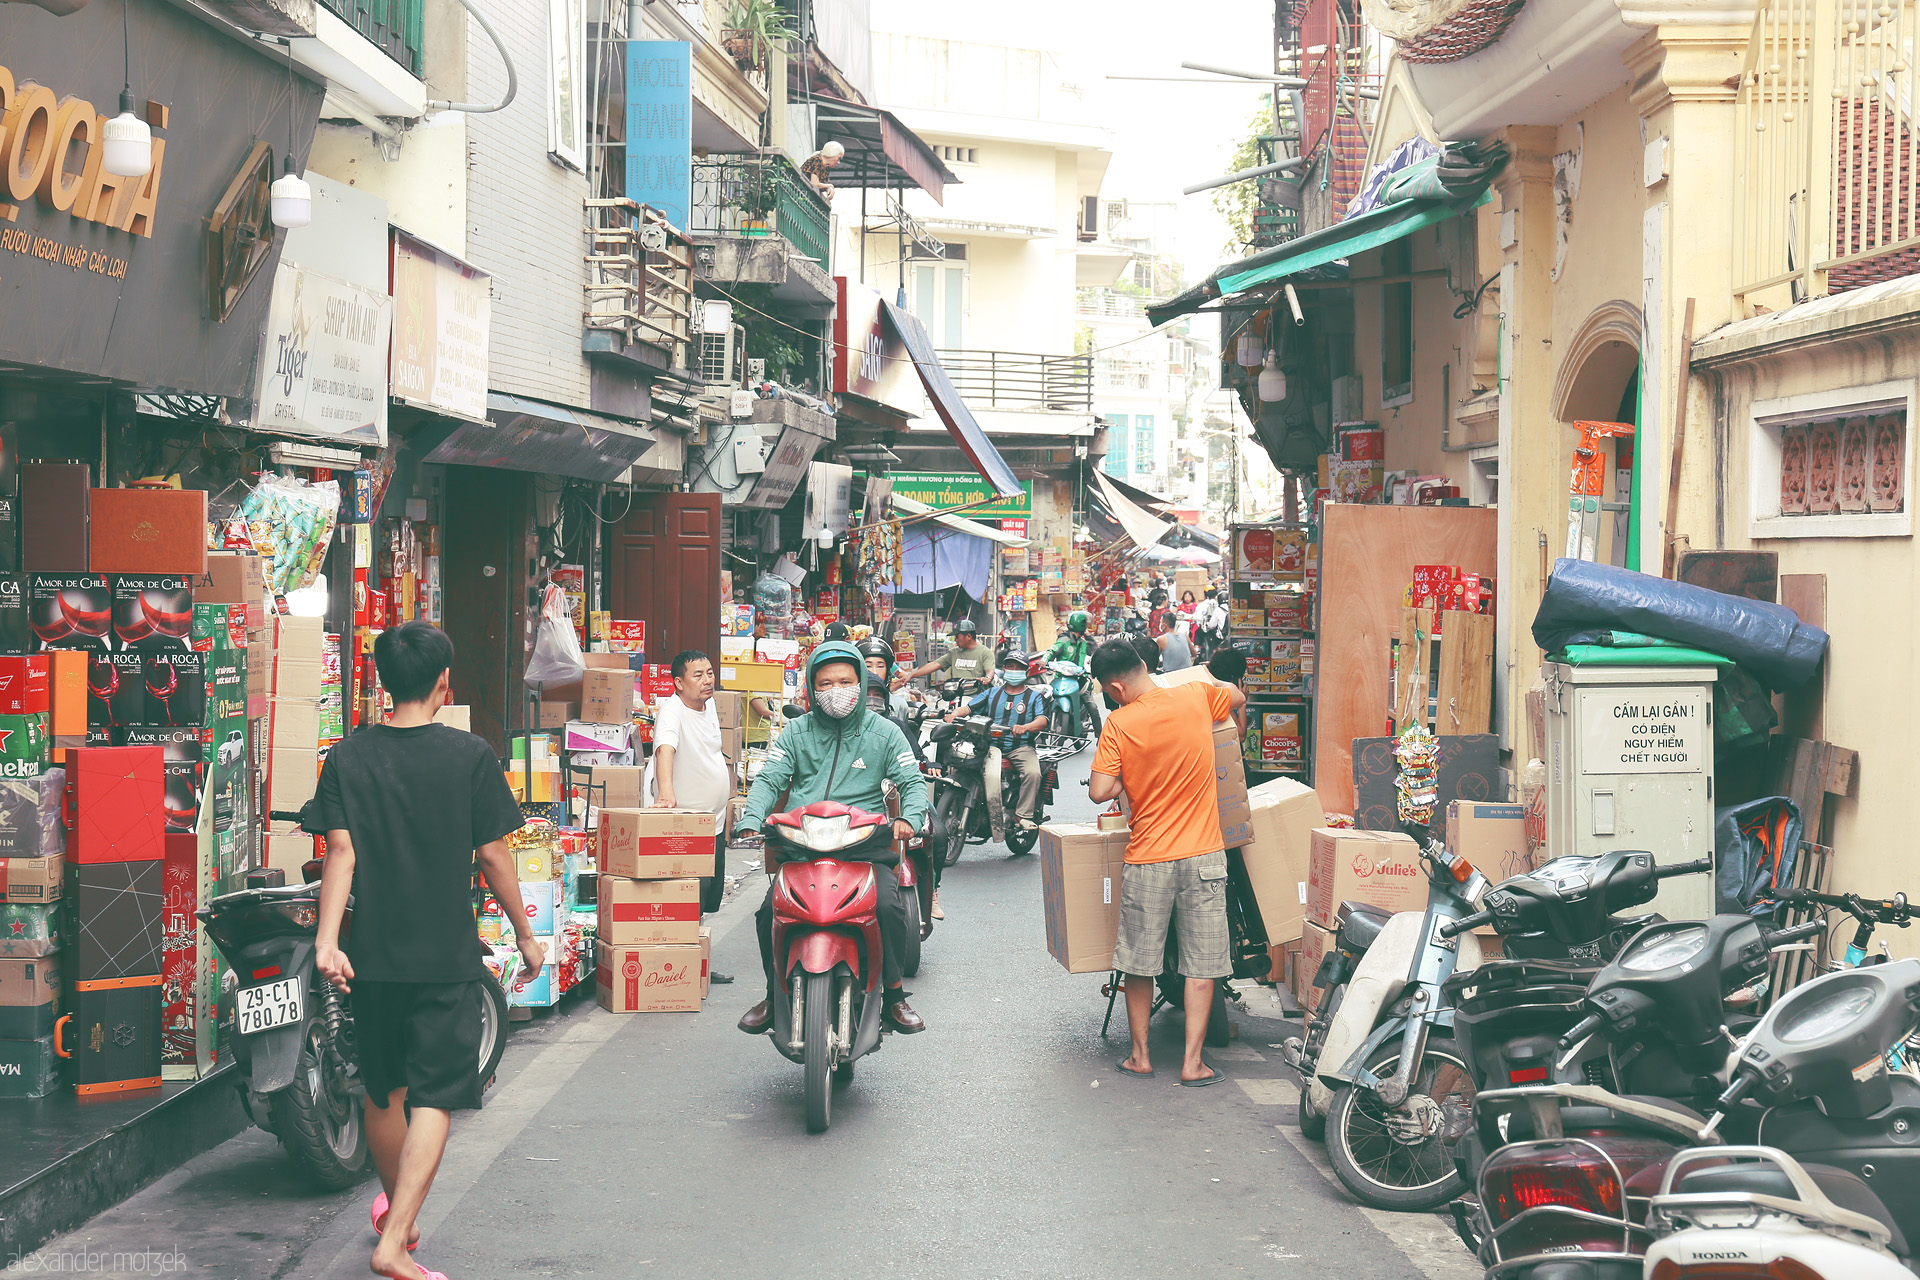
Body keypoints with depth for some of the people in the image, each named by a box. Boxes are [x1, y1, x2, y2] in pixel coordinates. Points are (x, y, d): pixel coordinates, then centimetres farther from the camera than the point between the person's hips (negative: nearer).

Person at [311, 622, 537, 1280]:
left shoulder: (347, 758, 0)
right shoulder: (469, 756, -7)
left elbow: (341, 853, -9)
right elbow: (493, 856, -5)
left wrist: (326, 939, -14)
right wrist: (524, 934, 5)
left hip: (373, 955, 4)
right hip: (447, 956, -4)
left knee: (383, 1090, 19)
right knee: (434, 1098, -3)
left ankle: (395, 1205, 41)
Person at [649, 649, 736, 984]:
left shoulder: (709, 705, 6)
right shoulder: (672, 711, -20)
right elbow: (665, 749, -38)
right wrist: (666, 791, -55)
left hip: (715, 820, 9)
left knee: (710, 899, 17)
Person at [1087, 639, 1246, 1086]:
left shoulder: (1120, 724, -10)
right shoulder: (1197, 696, -2)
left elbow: (1099, 792, -14)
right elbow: (1238, 700, 21)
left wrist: (1131, 779, 6)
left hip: (1147, 857, -1)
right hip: (1202, 855, 1)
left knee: (1139, 963, 13)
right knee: (1201, 965, 5)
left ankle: (1140, 1055, 21)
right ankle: (1193, 1062, 5)